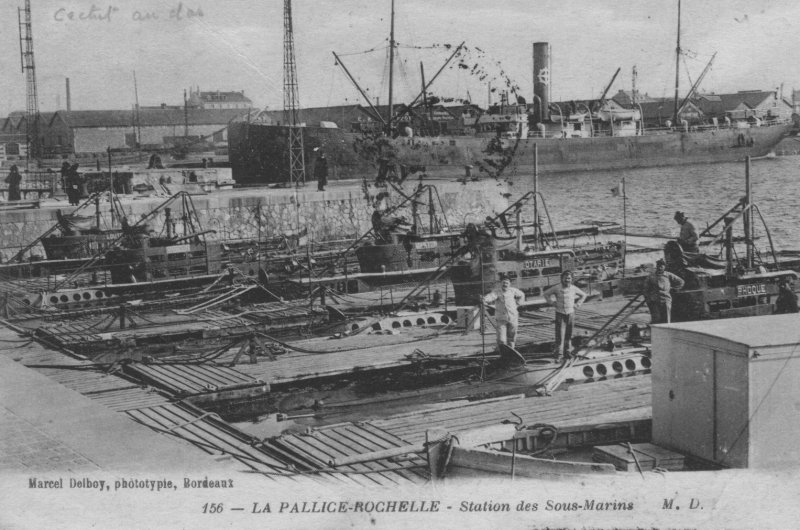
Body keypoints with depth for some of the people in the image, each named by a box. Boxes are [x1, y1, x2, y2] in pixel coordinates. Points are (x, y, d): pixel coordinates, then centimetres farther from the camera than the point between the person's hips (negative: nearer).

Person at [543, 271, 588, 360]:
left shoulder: (573, 288, -2)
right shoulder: (557, 288, -8)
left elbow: (583, 295, 15)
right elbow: (546, 293, 6)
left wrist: (577, 305, 5)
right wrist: (552, 303, -2)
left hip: (570, 313, 3)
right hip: (560, 313, -3)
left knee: (569, 334, 9)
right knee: (559, 335, -9)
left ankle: (567, 352, 22)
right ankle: (558, 354, -6)